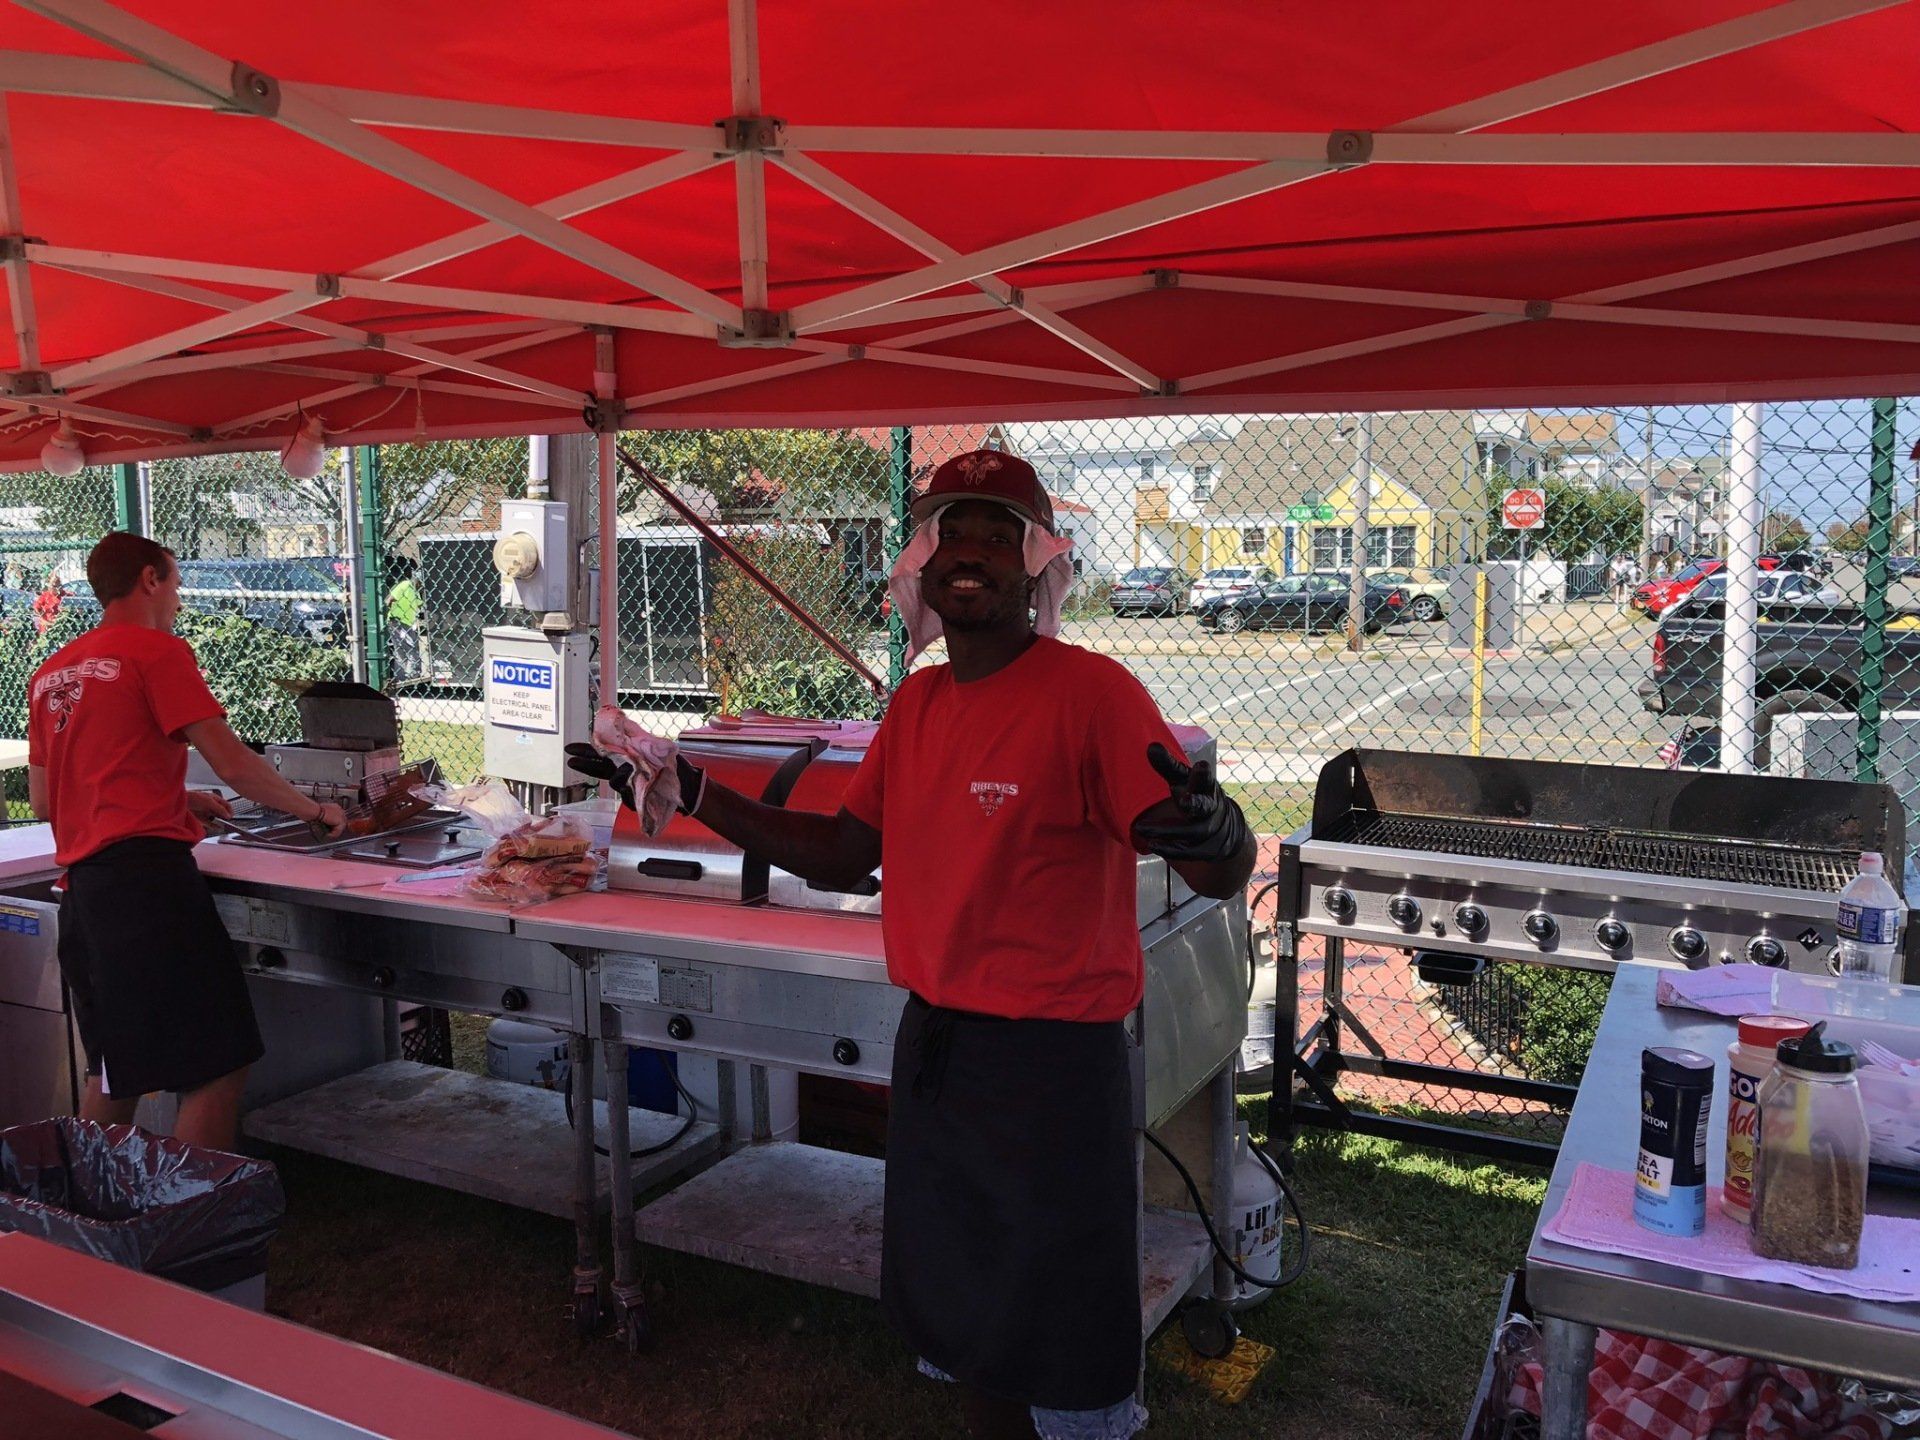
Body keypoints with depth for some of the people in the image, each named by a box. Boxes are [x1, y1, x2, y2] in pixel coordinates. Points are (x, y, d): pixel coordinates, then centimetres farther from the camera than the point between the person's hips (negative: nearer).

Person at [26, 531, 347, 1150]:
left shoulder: (51, 673, 19)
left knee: (114, 1072, 22)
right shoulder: (157, 651, -4)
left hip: (81, 889, 9)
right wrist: (313, 809, 4)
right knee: (218, 1067, -5)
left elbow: (42, 801, 23)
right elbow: (230, 761, -10)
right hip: (148, 877, -9)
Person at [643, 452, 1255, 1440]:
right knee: (963, 1314, 23)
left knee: (1057, 1351, 9)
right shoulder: (916, 703, 5)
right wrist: (697, 796, 7)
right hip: (934, 1043, 7)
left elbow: (1223, 876, -21)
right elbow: (842, 856, 12)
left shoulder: (1090, 692, -17)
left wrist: (1212, 832, -45)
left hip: (1051, 1061, -7)